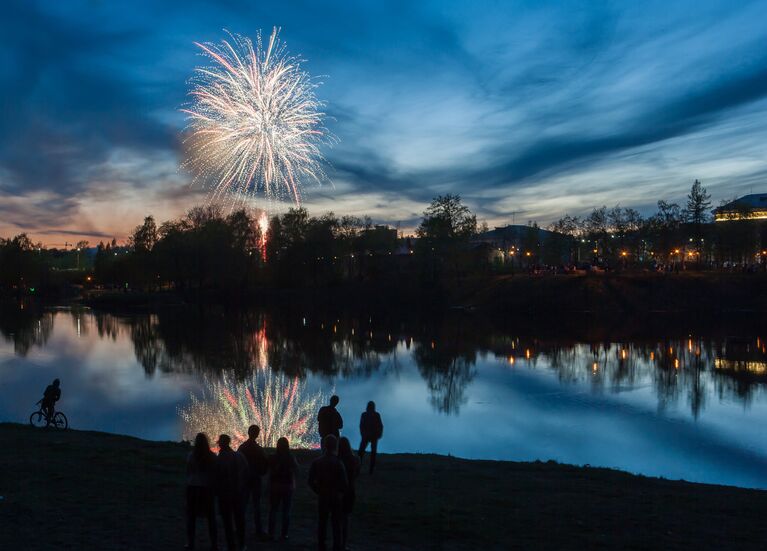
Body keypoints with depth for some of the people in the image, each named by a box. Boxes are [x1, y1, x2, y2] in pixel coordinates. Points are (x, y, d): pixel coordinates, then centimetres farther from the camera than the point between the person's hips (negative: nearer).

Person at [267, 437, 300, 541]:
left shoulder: (272, 458, -10)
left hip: (274, 486, 1)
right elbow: (296, 472, -1)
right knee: (286, 511, 9)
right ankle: (284, 534, 8)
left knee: (273, 510, 11)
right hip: (288, 486, -1)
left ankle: (271, 533, 11)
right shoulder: (291, 458, -12)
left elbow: (269, 472, 1)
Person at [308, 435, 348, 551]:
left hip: (322, 497, 2)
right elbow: (345, 483, -12)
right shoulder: (338, 463, -14)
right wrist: (340, 492, 7)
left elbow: (311, 481, -3)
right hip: (336, 498, -2)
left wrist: (319, 491, 9)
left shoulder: (316, 462, -5)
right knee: (336, 524, 7)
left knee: (321, 523, 12)